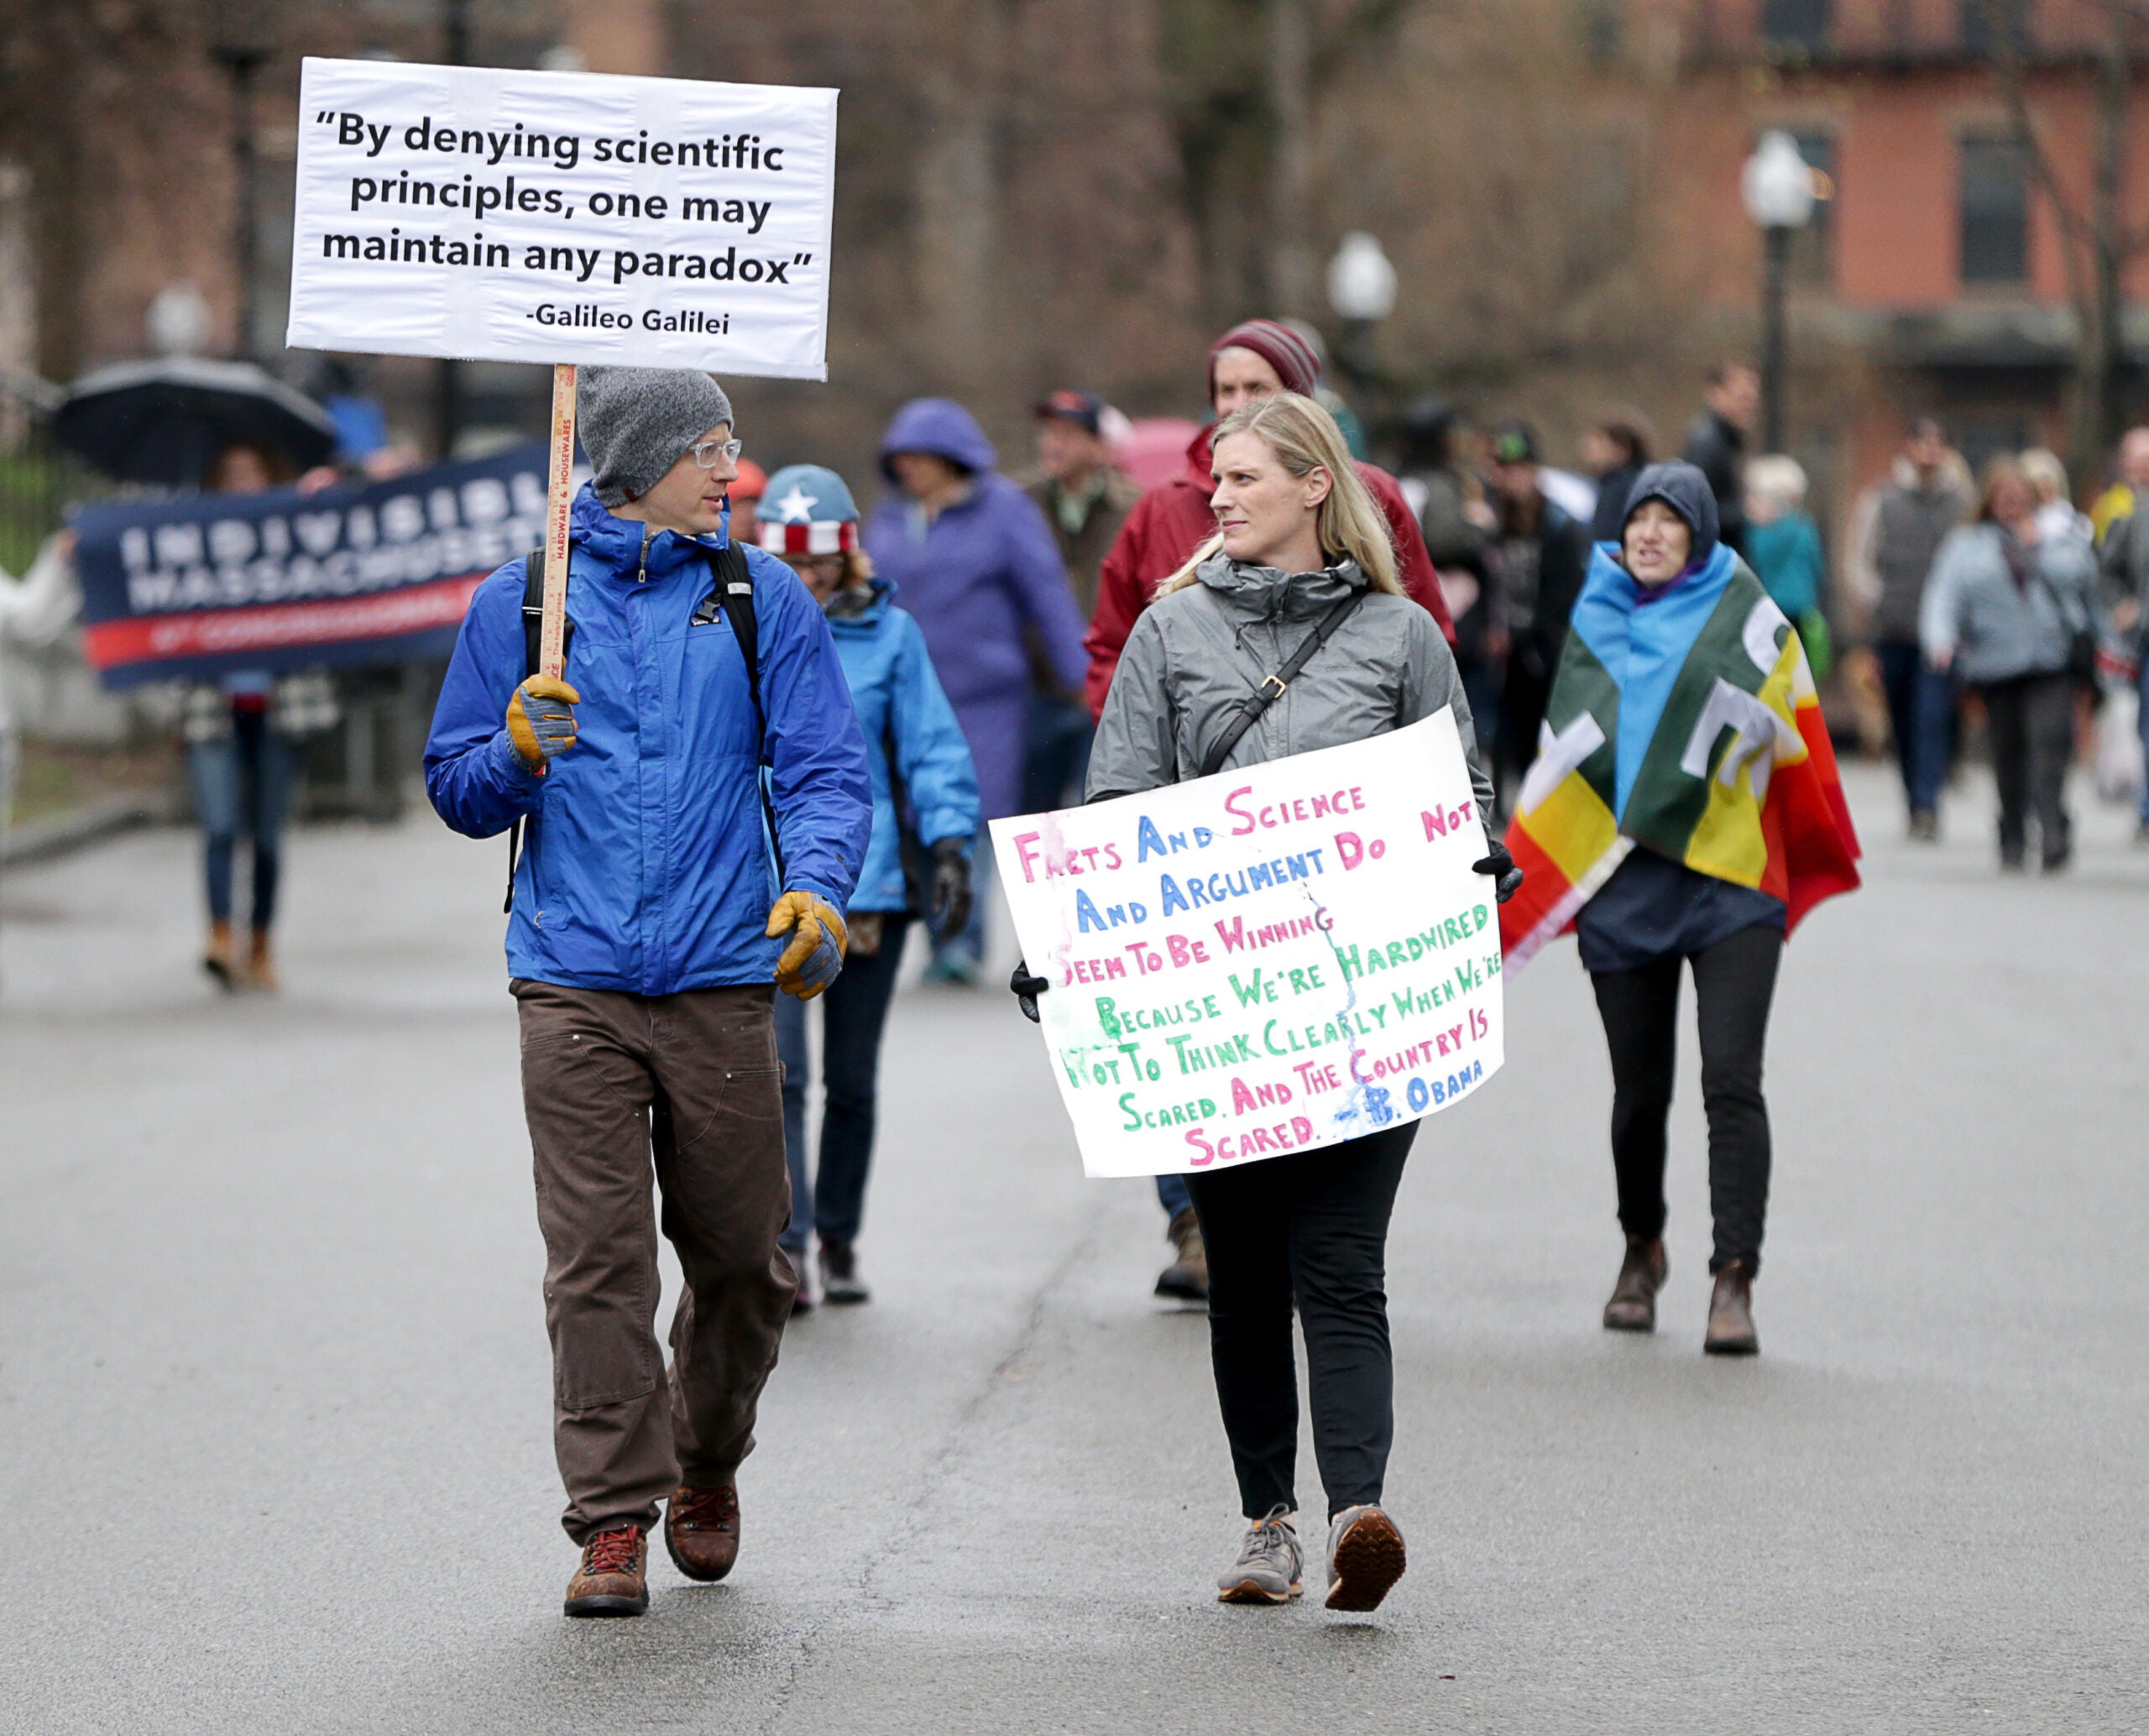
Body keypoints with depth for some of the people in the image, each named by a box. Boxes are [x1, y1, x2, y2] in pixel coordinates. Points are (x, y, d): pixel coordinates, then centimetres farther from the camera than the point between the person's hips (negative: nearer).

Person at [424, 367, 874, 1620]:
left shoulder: (762, 597, 8)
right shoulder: (521, 603, 7)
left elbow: (827, 767, 2)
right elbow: (459, 790, 11)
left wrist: (816, 884, -17)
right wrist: (518, 754, -12)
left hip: (724, 975, 1)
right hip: (574, 980, -1)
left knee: (741, 1253, 7)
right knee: (598, 1258, -6)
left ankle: (706, 1461, 32)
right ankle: (615, 1520, 0)